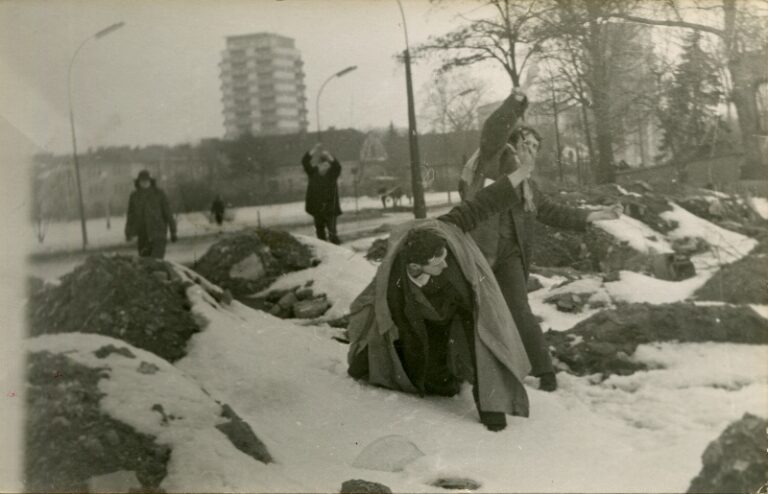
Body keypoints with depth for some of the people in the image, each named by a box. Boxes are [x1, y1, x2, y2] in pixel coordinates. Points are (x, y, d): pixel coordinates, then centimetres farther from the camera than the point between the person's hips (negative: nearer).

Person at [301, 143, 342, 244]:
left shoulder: (332, 174, -2)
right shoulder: (313, 172, 4)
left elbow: (338, 167, -21)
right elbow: (304, 162, -6)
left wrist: (329, 157, -34)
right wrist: (314, 150, -15)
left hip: (330, 207, -3)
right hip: (316, 207, 3)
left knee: (332, 231, -9)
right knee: (319, 229, 12)